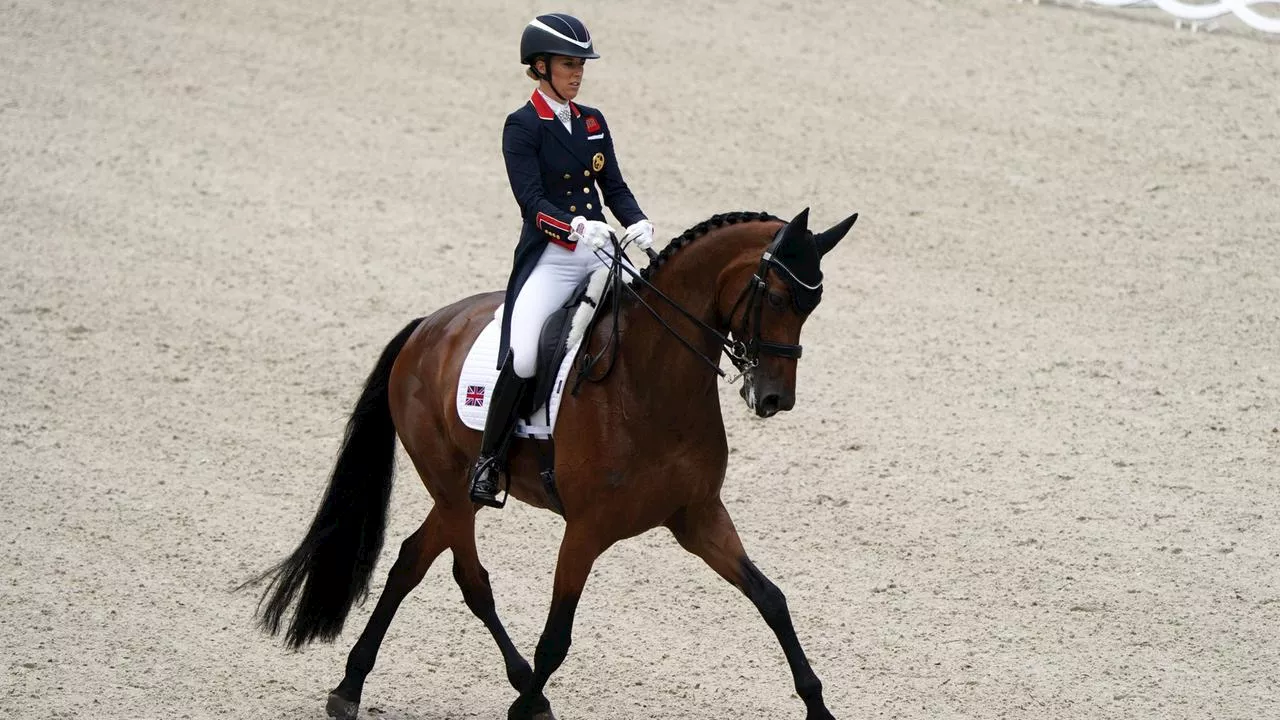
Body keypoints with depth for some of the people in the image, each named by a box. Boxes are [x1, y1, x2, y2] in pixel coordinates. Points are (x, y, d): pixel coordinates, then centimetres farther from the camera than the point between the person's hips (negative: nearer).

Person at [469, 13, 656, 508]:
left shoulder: (593, 122, 15)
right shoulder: (522, 126, -3)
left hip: (601, 254, 6)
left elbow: (614, 187, 13)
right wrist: (575, 227, -31)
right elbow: (531, 202, -13)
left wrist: (638, 223, -8)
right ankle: (489, 461, -10)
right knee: (523, 359, -25)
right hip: (549, 258, -6)